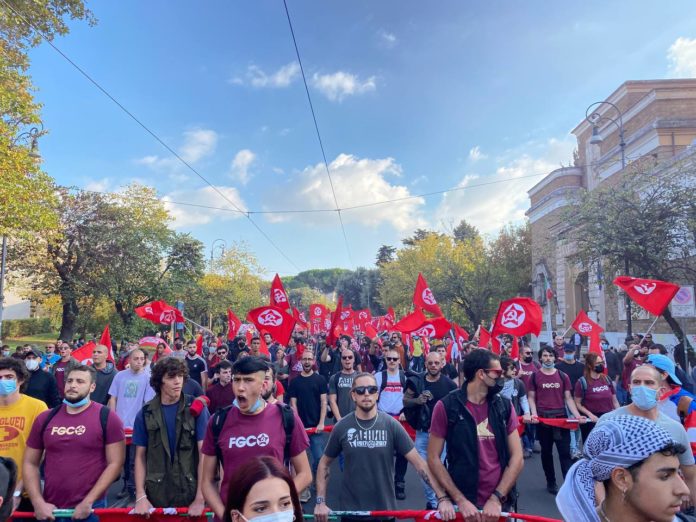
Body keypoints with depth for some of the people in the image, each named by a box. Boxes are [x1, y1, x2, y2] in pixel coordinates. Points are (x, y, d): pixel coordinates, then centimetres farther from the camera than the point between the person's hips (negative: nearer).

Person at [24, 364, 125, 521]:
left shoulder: (107, 418, -9)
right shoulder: (45, 418, 4)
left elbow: (115, 463, -10)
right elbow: (30, 463, 8)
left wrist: (88, 502, -14)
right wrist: (38, 503, -2)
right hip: (50, 509, 4)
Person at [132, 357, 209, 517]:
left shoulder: (196, 408, -7)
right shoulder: (146, 413, 0)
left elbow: (204, 453, -9)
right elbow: (140, 456, 4)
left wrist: (200, 498, -12)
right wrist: (140, 496, -4)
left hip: (191, 494, -1)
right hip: (156, 495, 2)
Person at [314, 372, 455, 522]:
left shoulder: (391, 425, -10)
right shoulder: (342, 427, -9)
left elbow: (418, 462, -10)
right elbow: (324, 464, 2)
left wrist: (443, 498, -17)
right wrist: (320, 502, -5)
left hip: (385, 509, 0)